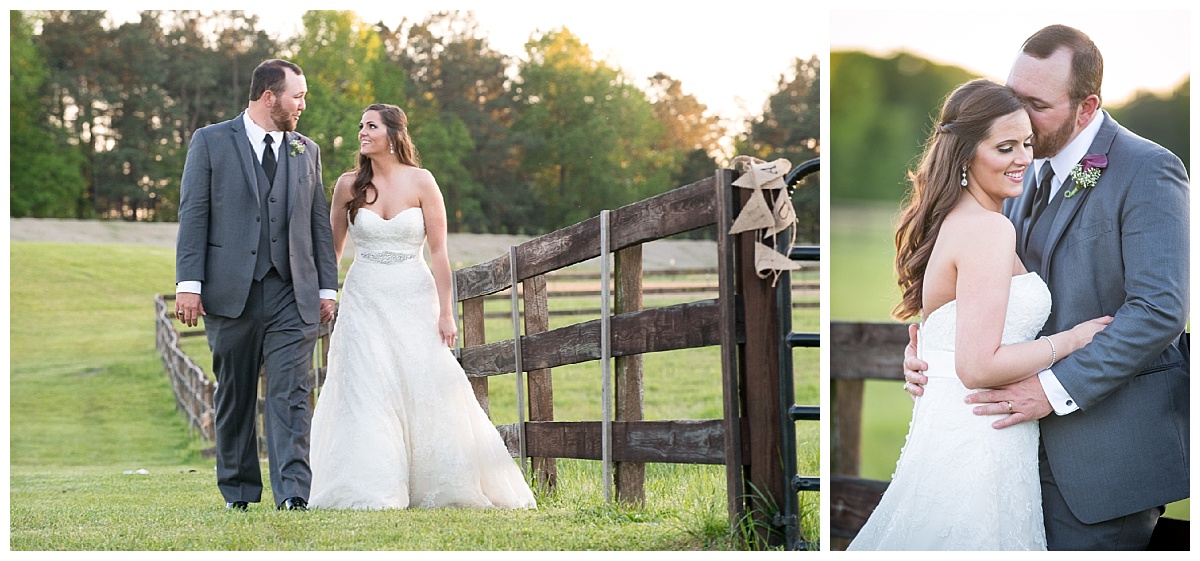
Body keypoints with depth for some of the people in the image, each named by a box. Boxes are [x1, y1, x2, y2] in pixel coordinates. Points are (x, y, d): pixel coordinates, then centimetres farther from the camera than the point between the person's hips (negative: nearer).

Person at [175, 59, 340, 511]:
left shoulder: (307, 151, 14)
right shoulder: (210, 142, 4)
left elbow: (319, 223, 15)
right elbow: (193, 215, 0)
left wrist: (327, 287, 9)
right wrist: (189, 283, -8)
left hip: (293, 294, 2)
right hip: (231, 293, -1)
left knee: (290, 394, -9)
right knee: (234, 396, 7)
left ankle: (293, 491, -15)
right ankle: (238, 491, 17)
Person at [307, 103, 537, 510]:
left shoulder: (420, 181, -4)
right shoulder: (349, 185, 3)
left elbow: (438, 251, -4)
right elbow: (333, 247, 12)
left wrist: (446, 312, -8)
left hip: (413, 298, -1)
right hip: (364, 298, 2)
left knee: (427, 390, -4)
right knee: (366, 393, -6)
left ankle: (445, 487, 9)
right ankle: (371, 490, -1)